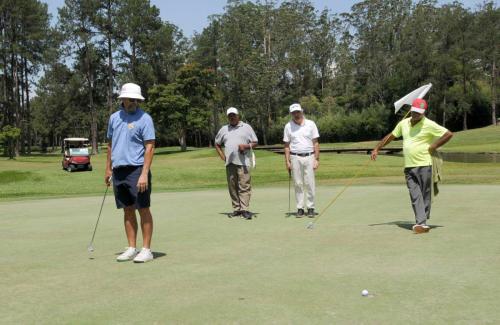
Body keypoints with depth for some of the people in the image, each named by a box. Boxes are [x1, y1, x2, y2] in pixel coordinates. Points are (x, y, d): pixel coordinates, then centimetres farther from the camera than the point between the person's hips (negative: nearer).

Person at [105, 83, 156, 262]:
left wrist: (144, 174, -20)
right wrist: (108, 169, 16)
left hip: (137, 170, -6)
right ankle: (131, 249, 17)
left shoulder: (144, 118, -7)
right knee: (128, 210, 10)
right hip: (118, 171, 6)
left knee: (143, 209, -2)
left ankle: (146, 250, 5)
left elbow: (150, 147, -12)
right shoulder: (114, 117, 12)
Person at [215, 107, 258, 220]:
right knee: (232, 187, 5)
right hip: (230, 163, 4)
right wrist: (223, 156, 11)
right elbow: (217, 144, 25)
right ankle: (236, 209, 12)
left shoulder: (246, 127, 9)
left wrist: (246, 146, -11)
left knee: (244, 186, -10)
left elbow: (255, 143, 8)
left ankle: (245, 209, -11)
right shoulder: (224, 129, 17)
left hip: (243, 162, -3)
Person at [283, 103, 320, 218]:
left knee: (310, 184, -1)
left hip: (309, 157, -1)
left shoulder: (310, 124, 2)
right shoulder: (288, 126, 5)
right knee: (298, 184, 3)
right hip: (295, 158, 1)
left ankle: (311, 208, 6)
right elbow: (287, 145, 7)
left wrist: (317, 159, -4)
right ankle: (300, 208, 10)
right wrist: (287, 161, 0)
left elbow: (316, 143, 3)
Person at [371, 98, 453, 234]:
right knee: (415, 196, -2)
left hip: (424, 165, -5)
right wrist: (376, 149, 20)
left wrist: (433, 147, -8)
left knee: (425, 196, 1)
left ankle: (423, 222, 8)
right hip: (408, 167, 5)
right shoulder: (404, 123, 11)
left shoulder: (429, 125, -6)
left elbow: (449, 134, -6)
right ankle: (421, 223, -4)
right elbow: (391, 136, 22)